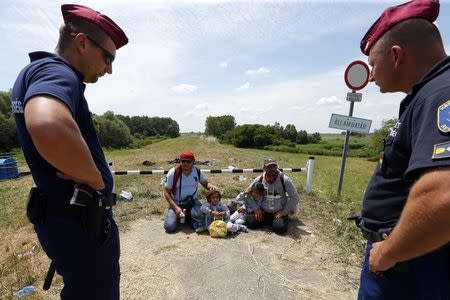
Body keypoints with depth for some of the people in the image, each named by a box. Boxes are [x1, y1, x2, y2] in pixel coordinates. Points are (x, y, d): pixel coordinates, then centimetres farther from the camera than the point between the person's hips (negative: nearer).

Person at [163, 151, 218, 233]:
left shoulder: (197, 171, -5)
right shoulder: (173, 173, -13)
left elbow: (205, 183, 9)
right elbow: (166, 192, -8)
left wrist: (211, 186, -17)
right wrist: (176, 207, -18)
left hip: (193, 202, 1)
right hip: (176, 203, -1)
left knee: (200, 215, -31)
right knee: (169, 227, -20)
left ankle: (188, 217, 4)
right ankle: (180, 216, 14)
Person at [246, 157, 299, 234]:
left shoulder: (284, 180, -11)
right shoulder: (259, 180, -5)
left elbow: (295, 197, -6)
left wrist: (285, 211, -11)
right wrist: (256, 209, -7)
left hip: (279, 212, -2)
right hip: (263, 212, 2)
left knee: (280, 228, -28)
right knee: (250, 221, -18)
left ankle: (277, 221, 10)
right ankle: (270, 221, 11)